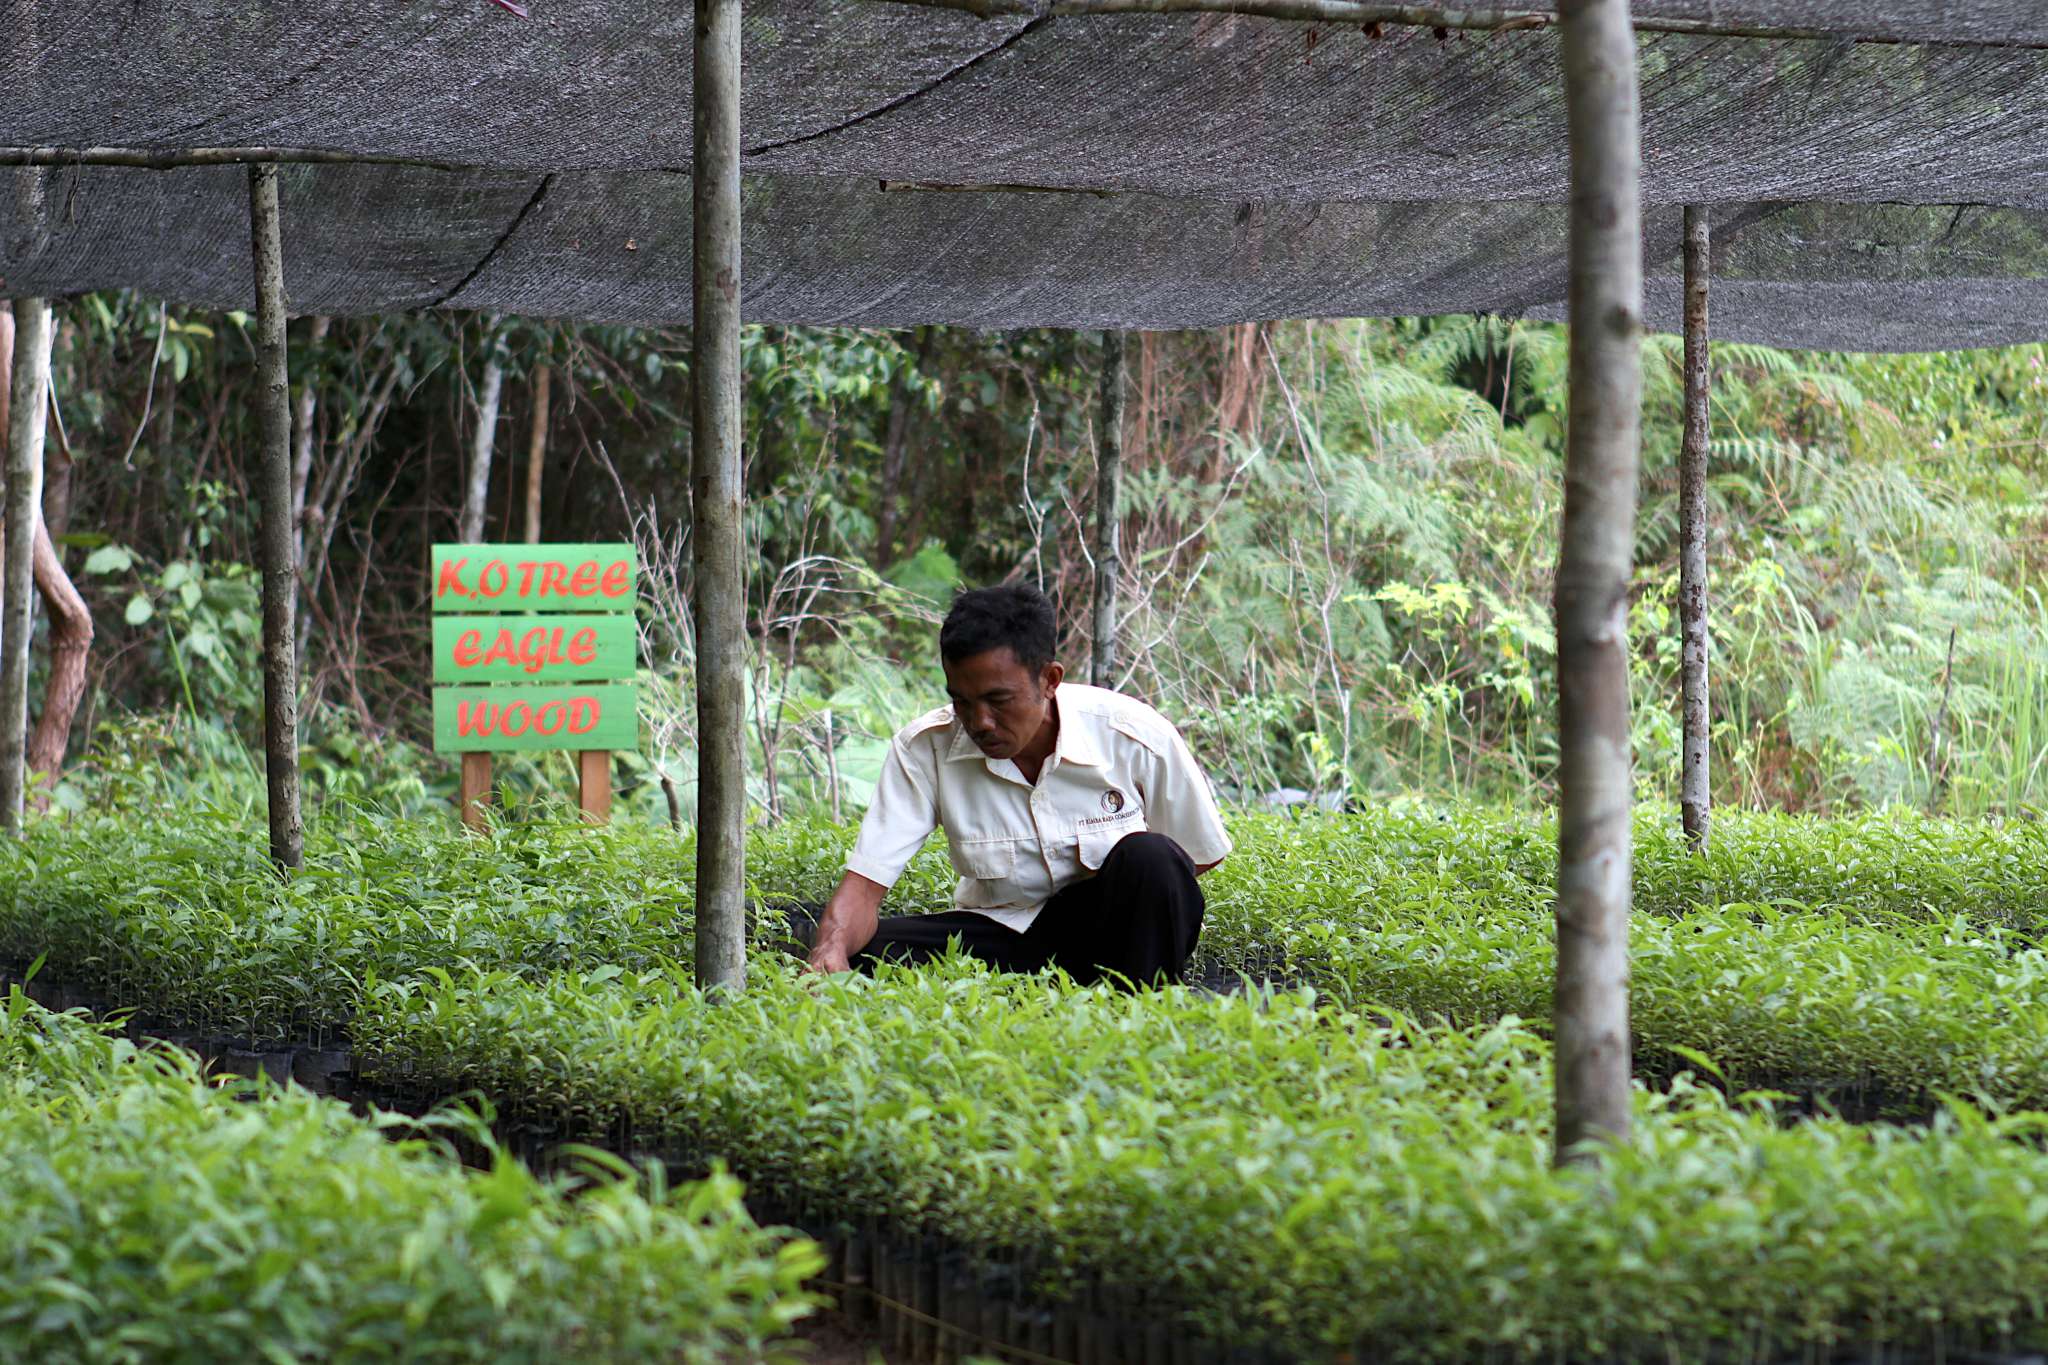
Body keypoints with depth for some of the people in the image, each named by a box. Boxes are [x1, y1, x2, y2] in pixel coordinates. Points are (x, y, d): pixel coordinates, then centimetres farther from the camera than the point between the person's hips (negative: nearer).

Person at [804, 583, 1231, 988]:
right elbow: (865, 881, -18)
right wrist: (831, 952, -39)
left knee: (1149, 856, -34)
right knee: (859, 952, -26)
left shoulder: (1137, 737, -16)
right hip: (998, 933, 1)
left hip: (1109, 929, -1)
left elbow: (1202, 855, 0)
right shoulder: (923, 748, -13)